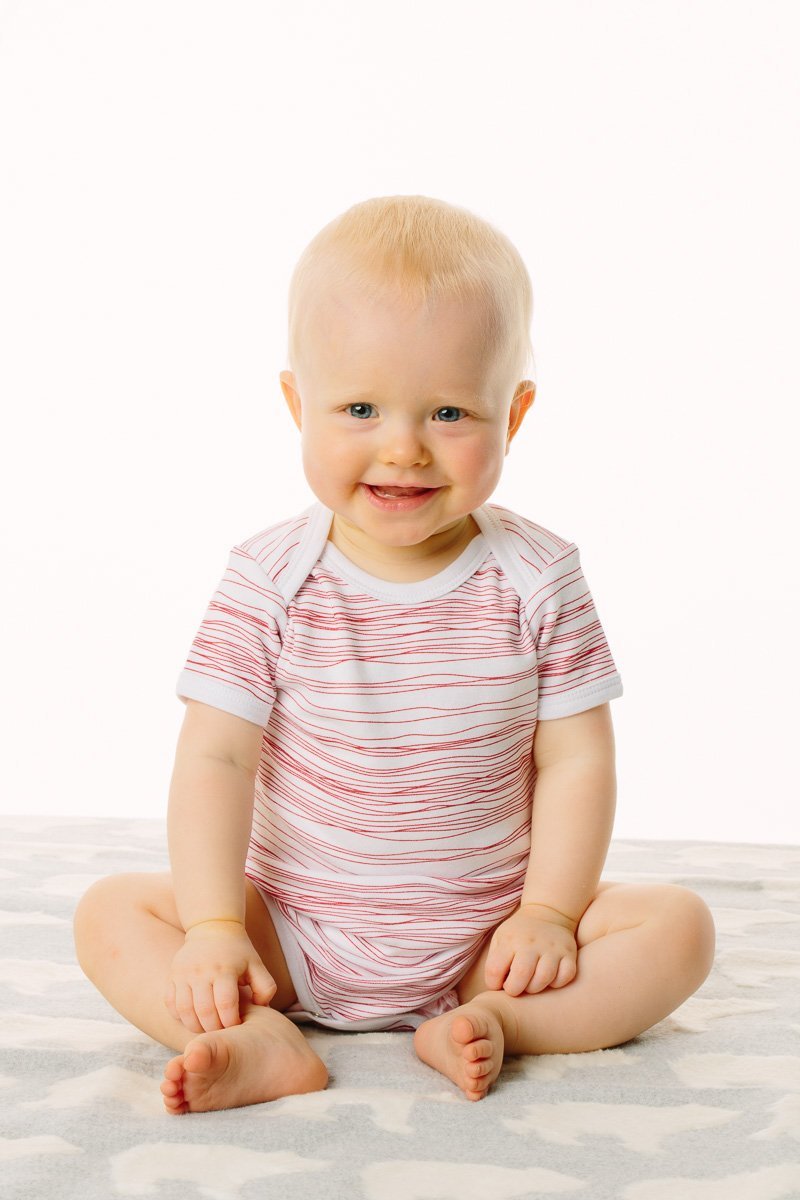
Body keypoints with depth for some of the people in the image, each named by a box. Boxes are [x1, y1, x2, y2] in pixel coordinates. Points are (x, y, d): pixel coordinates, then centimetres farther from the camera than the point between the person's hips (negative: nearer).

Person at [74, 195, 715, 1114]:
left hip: (485, 937, 0)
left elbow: (576, 759, -6)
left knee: (678, 926, -16)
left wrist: (549, 910, -14)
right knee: (110, 914, -15)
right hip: (293, 937, 0)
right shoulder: (269, 580, -11)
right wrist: (214, 928, -21)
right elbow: (215, 758, -13)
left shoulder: (537, 580, -9)